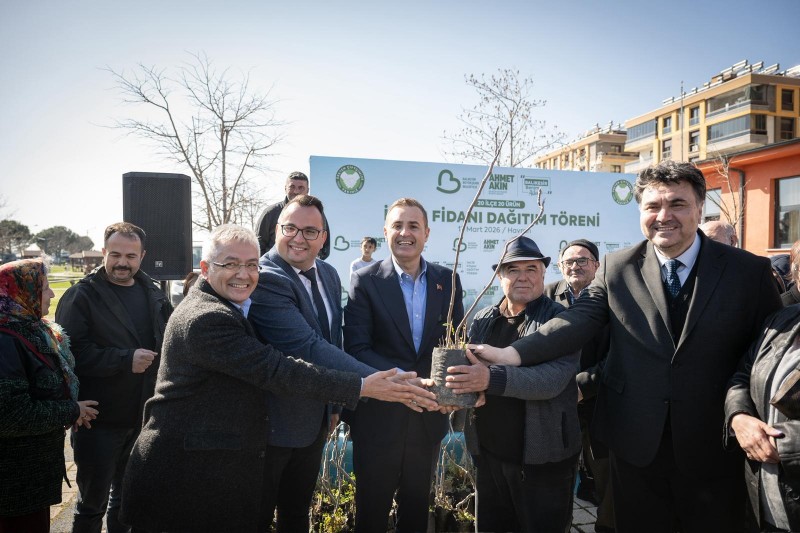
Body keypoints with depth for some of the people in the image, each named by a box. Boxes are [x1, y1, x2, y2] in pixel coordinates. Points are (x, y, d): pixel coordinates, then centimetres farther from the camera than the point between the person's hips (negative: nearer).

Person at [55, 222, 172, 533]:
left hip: (144, 414, 5)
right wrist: (126, 359, -24)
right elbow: (72, 351, -20)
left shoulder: (152, 293, 7)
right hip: (100, 418, -5)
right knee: (93, 501, 9)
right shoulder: (82, 295, -10)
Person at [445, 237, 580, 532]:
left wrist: (491, 379, -37)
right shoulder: (483, 320, 4)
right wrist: (453, 387, -14)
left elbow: (554, 377, -24)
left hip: (542, 458, -4)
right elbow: (469, 369, 9)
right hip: (487, 454, 4)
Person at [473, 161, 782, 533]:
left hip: (715, 448, 0)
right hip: (635, 443, 1)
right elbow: (578, 319, -13)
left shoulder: (749, 270, -4)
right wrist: (511, 354, -27)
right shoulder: (616, 268, -2)